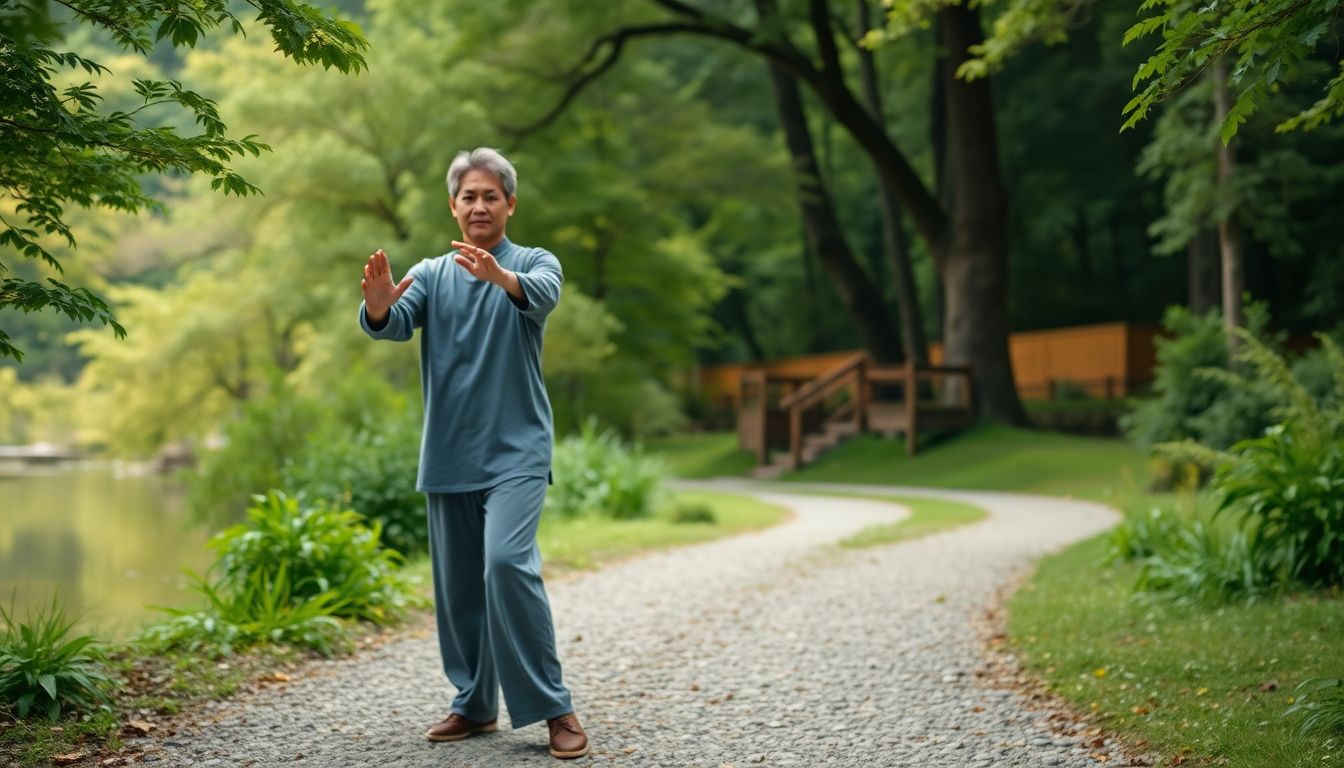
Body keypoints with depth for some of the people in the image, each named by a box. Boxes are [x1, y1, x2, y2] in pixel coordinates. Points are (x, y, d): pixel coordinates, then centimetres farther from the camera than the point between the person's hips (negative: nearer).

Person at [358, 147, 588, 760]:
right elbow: (396, 324, -8)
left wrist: (498, 276, -46)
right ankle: (475, 703, 23)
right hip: (448, 454, 5)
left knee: (507, 563, -21)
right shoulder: (431, 274, 11)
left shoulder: (533, 263, 1)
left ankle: (553, 706, -13)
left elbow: (542, 295, -23)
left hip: (515, 450, -4)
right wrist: (378, 304, -32)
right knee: (457, 583, 8)